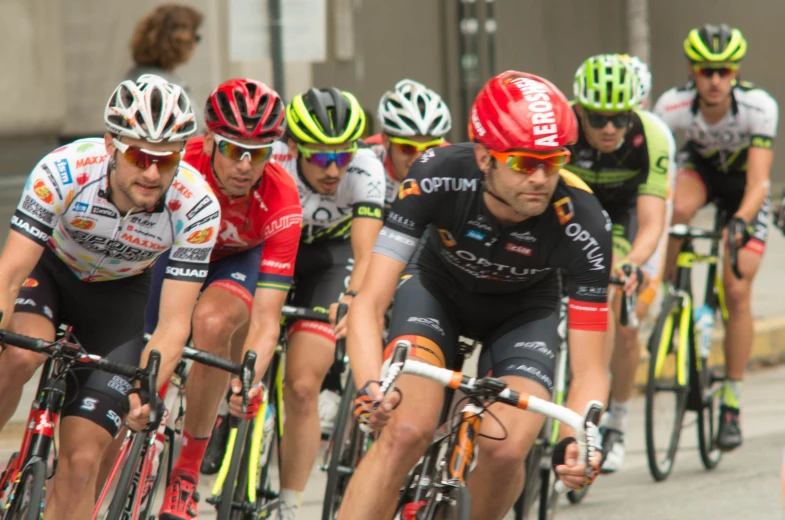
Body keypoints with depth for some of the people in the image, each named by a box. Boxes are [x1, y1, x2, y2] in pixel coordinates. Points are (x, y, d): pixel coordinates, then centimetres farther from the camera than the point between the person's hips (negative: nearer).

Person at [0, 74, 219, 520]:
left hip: (119, 294, 1)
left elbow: (173, 323, -26)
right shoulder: (64, 172, -33)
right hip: (48, 270, -1)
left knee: (81, 461, -11)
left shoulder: (196, 207, -29)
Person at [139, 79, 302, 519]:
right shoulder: (178, 167, -34)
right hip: (173, 250, 2)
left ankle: (188, 471, -21)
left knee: (213, 322, -34)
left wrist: (248, 380, -54)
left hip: (238, 260, -2)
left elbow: (266, 317, -36)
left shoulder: (281, 201, -33)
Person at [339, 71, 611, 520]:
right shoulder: (439, 176, -35)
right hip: (439, 287, 0)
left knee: (507, 449, -23)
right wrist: (371, 387, -55)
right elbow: (369, 303, -36)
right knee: (406, 432, -25)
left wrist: (578, 440, -49)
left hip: (524, 309, 1)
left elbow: (589, 368, -29)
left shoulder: (583, 224, -34)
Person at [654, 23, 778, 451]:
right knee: (678, 210, -37)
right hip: (699, 166, 1)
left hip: (742, 181, -1)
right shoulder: (673, 105, -32)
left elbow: (759, 182, -40)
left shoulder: (759, 107, -35)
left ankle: (731, 404, 0)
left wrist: (740, 221, -57)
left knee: (737, 292, -10)